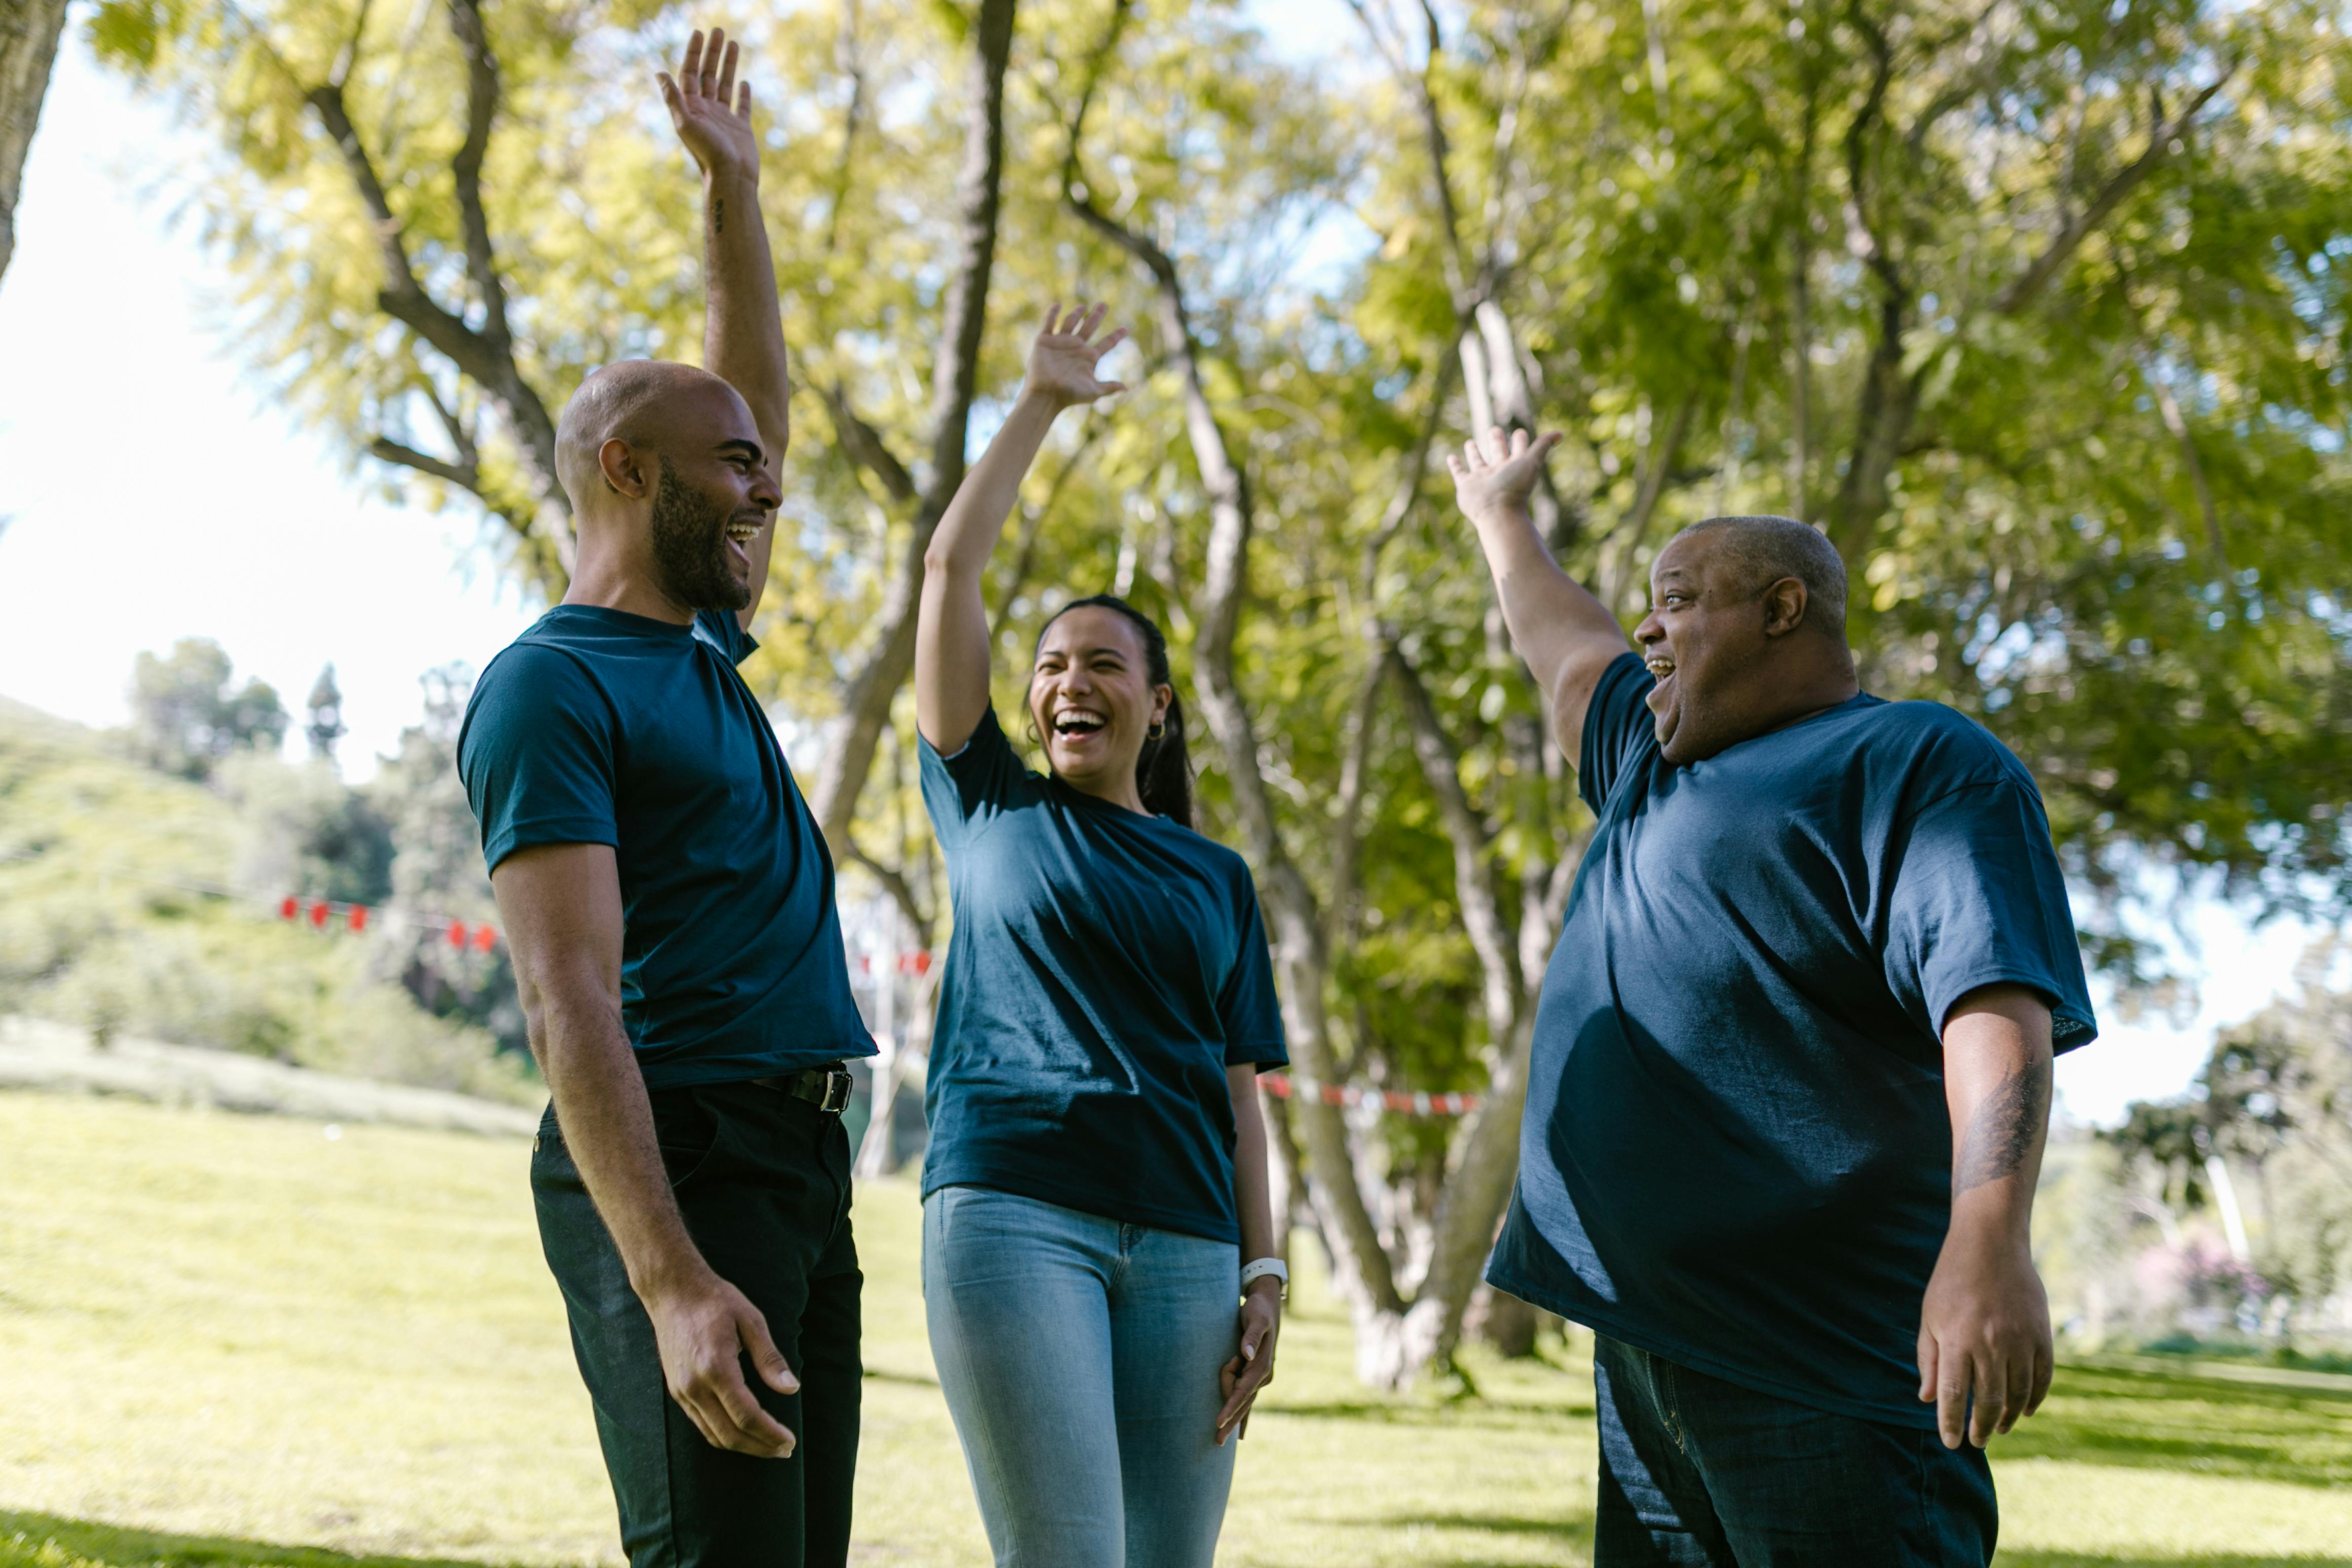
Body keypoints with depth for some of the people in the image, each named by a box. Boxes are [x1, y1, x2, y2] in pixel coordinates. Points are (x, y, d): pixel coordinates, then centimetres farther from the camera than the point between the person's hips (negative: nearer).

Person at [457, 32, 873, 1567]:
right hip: (679, 1165, -9)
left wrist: (733, 187, 28)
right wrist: (670, 1281, -27)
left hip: (801, 1160, 9)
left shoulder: (704, 648, 19)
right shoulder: (554, 687, -8)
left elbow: (758, 390, 34)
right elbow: (570, 997, -18)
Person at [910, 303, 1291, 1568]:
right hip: (1012, 1209, -3)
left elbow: (1239, 1086, 15)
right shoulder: (992, 809, 15)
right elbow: (949, 570, 11)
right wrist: (1039, 405, 15)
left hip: (1183, 1239, 3)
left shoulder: (1216, 880, 19)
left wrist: (1263, 1278, 5)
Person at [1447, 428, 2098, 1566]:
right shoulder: (1659, 760, 23)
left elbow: (1998, 1004, -20)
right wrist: (1499, 516, 58)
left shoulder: (1921, 763, -5)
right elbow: (1566, 647, 45)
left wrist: (1989, 1240, -34)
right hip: (1646, 1332, 9)